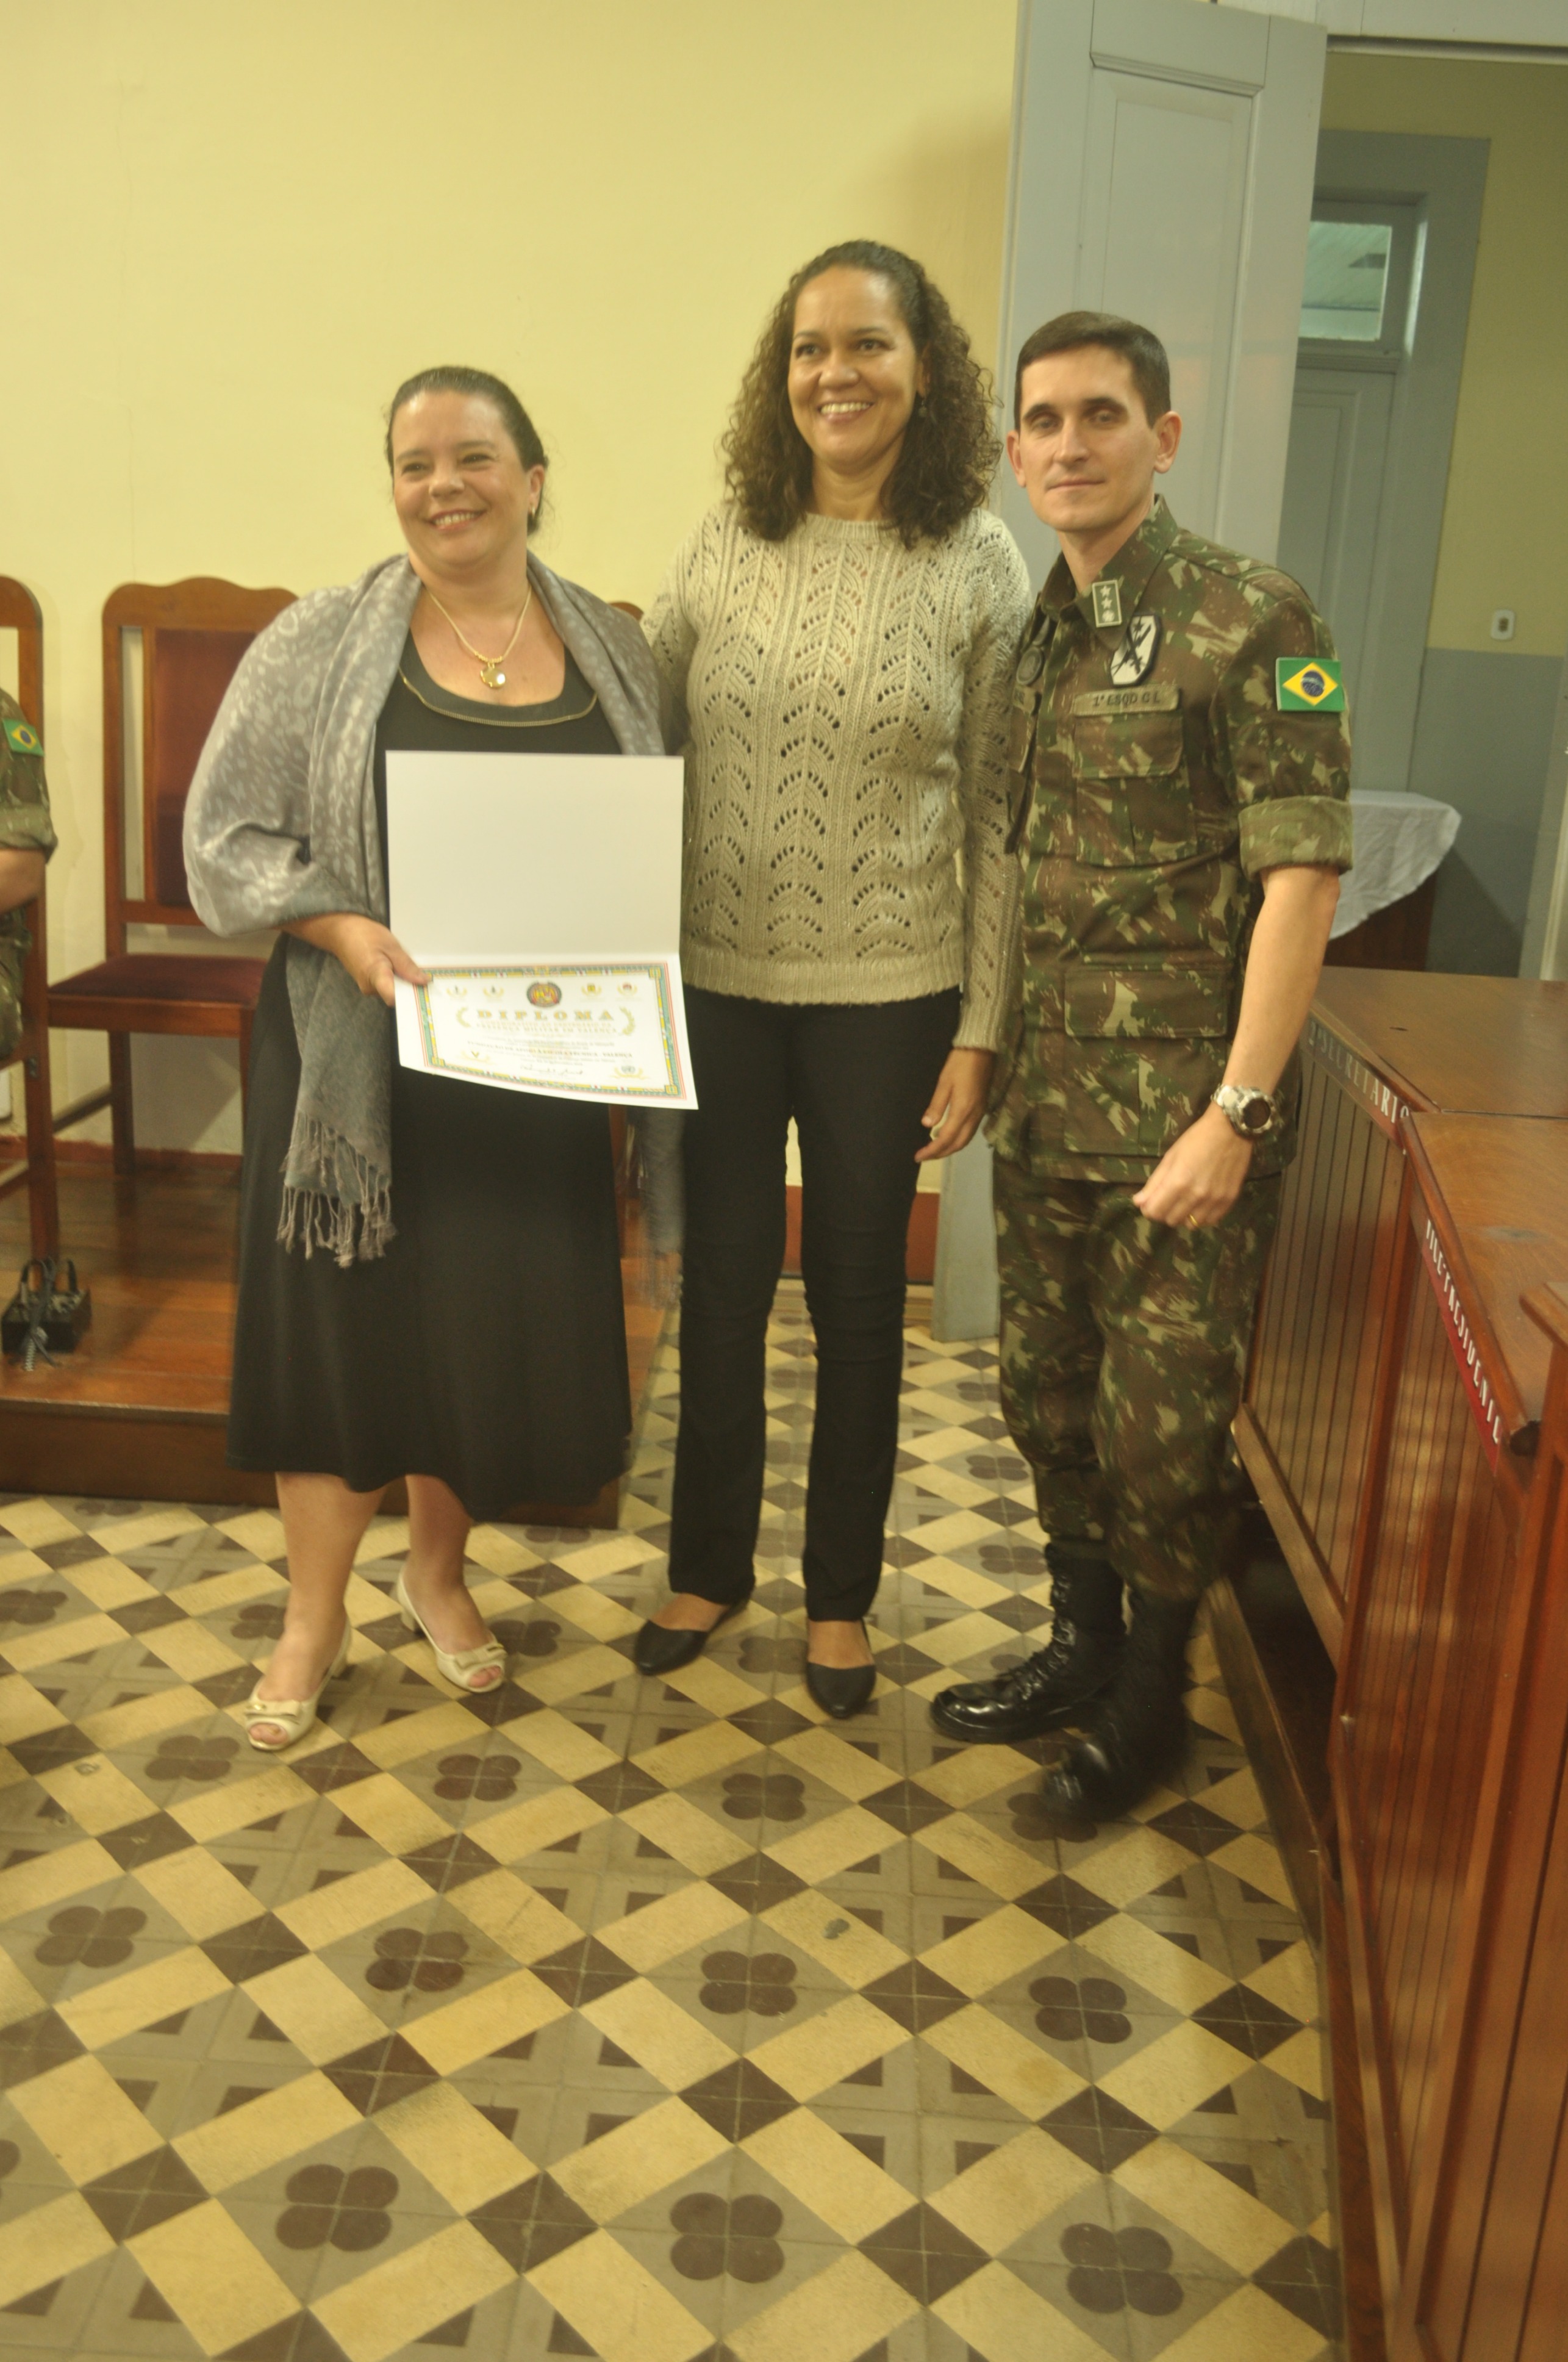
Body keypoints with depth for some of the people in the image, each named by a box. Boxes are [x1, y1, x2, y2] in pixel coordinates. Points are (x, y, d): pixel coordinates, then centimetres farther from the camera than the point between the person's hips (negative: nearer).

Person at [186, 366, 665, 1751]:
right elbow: (229, 833, -2)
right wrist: (347, 929, -18)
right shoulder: (321, 644, -1)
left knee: (499, 1319, 9)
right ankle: (316, 1617, 24)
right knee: (346, 1316, 5)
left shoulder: (615, 654, 6)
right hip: (363, 1055, -2)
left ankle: (438, 1573, 35)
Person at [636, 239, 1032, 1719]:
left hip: (889, 999, -2)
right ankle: (708, 1565, 34)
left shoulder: (978, 566, -3)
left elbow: (997, 815, -3)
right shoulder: (723, 546, 2)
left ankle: (840, 1591, 31)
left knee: (858, 1299, 11)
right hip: (716, 984, 2)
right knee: (719, 1283, 13)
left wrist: (979, 1031, -7)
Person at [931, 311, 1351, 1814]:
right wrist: (989, 1058, 8)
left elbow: (1301, 874, -14)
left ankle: (1152, 1693, 27)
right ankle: (1079, 1645, 37)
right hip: (1045, 1107, 6)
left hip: (1180, 1111, -6)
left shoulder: (1250, 622, -9)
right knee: (1046, 1393, 15)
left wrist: (1235, 1112, -18)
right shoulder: (1026, 634, 10)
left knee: (1162, 1423, 4)